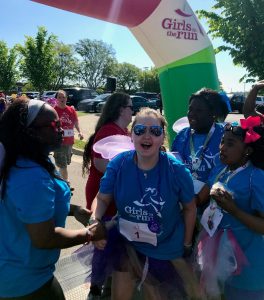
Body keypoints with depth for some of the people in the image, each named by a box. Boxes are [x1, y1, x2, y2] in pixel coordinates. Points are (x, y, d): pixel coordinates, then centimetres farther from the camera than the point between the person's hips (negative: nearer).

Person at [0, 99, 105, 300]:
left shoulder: (23, 163, -1)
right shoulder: (32, 177, -35)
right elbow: (45, 238, -31)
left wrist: (74, 210, 1)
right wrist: (89, 234, -17)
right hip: (23, 280, -9)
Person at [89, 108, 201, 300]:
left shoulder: (177, 170, -22)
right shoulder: (118, 164, -18)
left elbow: (189, 208, -7)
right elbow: (103, 199, -6)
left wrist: (187, 244, 1)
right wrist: (95, 221, -26)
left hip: (166, 249, -1)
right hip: (127, 245, 2)